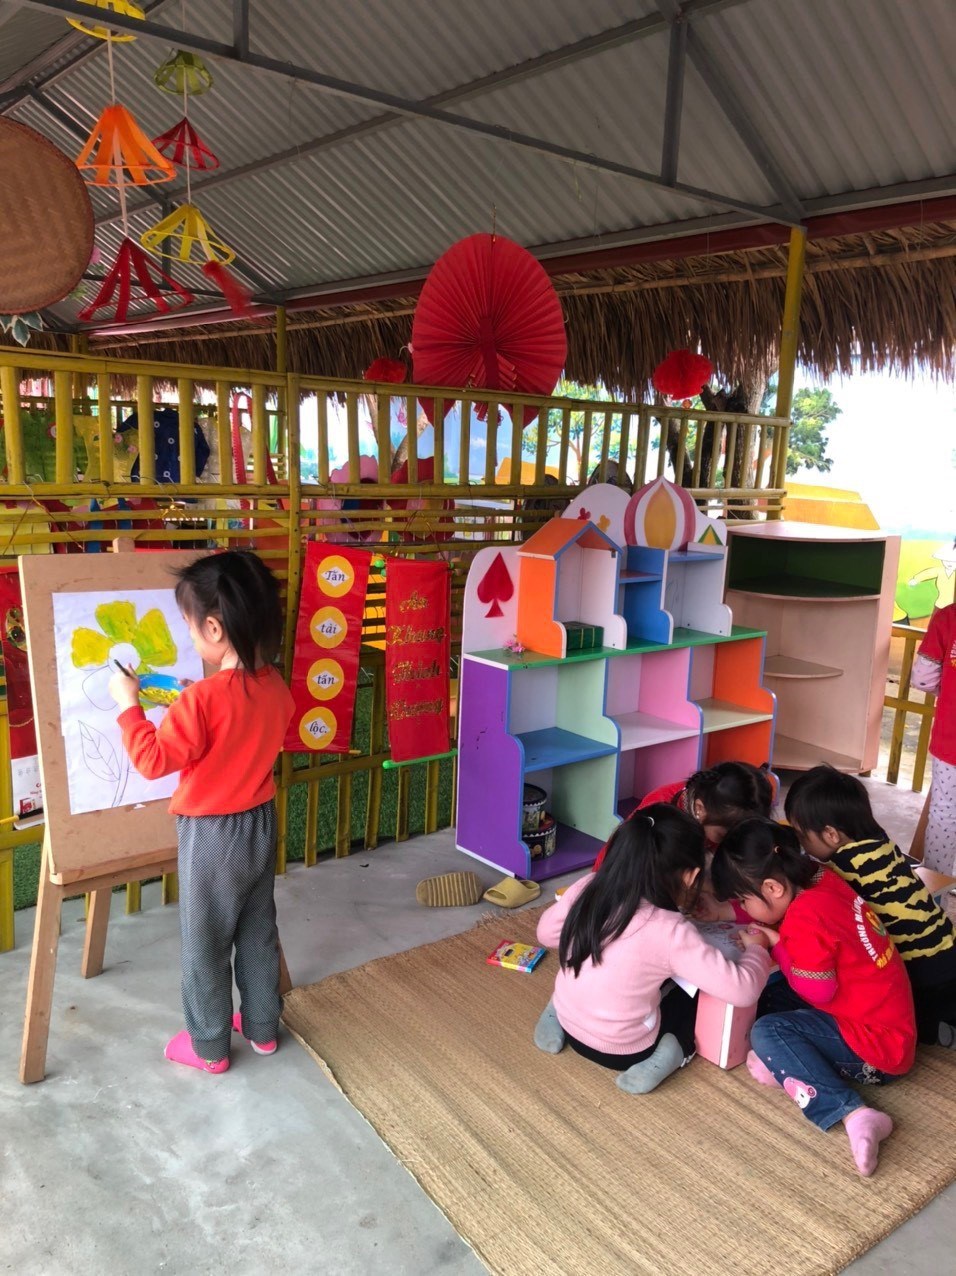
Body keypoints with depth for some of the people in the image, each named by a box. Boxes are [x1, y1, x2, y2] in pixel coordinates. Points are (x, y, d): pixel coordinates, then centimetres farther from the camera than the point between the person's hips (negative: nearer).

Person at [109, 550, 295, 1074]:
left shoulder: (203, 699, -27)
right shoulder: (275, 686, -5)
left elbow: (153, 760, -22)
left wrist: (128, 705, -12)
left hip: (212, 834, -6)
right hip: (261, 823, 7)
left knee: (205, 943, 12)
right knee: (258, 932, 20)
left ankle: (209, 1046, 29)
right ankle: (262, 1027, 36)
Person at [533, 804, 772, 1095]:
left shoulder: (587, 887, -13)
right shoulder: (672, 931, -26)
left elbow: (546, 933, 3)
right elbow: (742, 990, -21)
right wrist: (756, 947, -2)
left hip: (568, 1025, 4)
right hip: (623, 1051, -4)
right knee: (701, 991, 17)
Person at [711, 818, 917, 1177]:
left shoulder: (805, 919, -25)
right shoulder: (820, 878, -2)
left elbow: (817, 991, -20)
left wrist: (776, 944, -11)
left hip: (876, 1045, -9)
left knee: (766, 1033, -16)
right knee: (771, 994, 10)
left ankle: (852, 1113, -24)